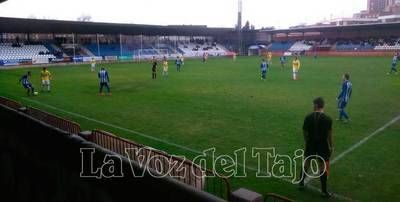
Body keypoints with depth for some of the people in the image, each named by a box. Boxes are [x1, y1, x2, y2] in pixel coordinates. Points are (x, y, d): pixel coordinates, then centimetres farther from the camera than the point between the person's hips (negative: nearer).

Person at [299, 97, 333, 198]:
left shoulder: (308, 117, -8)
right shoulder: (327, 119, -13)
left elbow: (305, 132, -2)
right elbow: (329, 135, -11)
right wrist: (331, 146, 2)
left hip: (310, 144, 2)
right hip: (323, 145, -2)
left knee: (306, 163, 18)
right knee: (323, 167, 6)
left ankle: (301, 183, 31)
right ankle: (324, 191, 15)